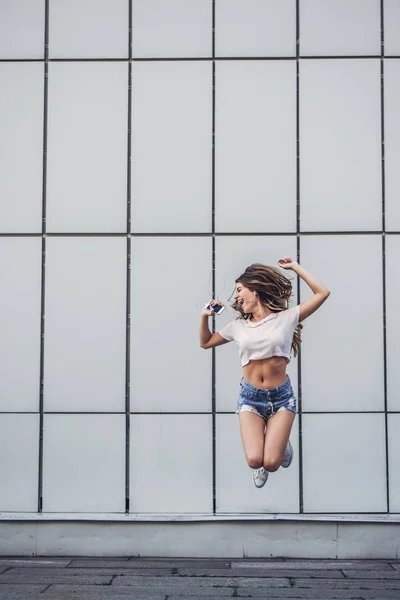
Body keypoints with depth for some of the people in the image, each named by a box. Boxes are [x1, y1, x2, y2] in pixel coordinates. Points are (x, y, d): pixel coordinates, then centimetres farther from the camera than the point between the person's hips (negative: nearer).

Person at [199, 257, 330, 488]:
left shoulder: (286, 317, -2)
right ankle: (272, 442, 22)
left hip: (281, 396, -2)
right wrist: (205, 316, 4)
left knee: (271, 464, -13)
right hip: (250, 397, 2)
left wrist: (295, 266, -1)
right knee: (254, 460, -15)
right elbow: (205, 342, 20)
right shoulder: (238, 325, 6)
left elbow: (323, 292, -7)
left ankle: (282, 442, 23)